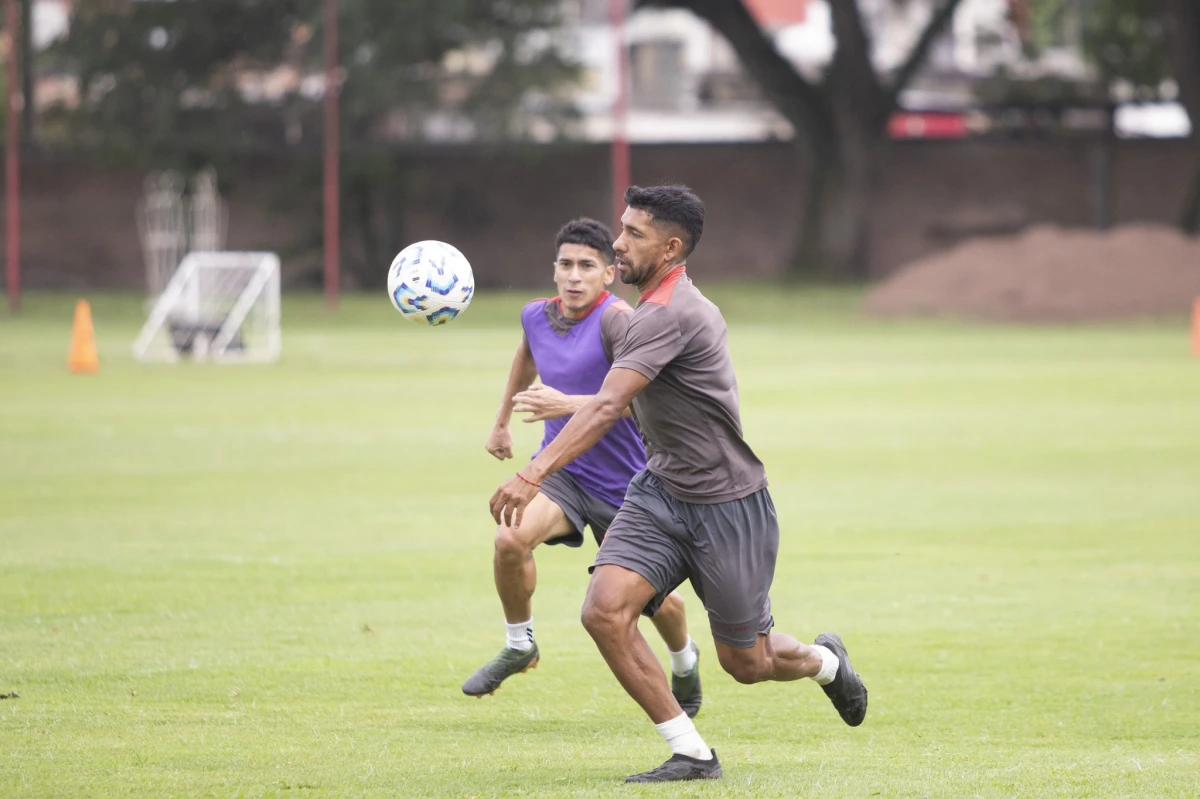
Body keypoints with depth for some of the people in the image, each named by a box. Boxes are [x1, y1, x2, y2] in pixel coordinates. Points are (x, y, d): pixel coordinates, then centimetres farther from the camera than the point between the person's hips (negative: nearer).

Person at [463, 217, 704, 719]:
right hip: (560, 468, 4)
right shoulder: (536, 316, -1)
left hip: (622, 483, -4)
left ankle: (685, 664, 43)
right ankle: (519, 646, -1)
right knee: (510, 538, -26)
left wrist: (567, 404, -47)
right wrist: (501, 422, 33)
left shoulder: (616, 320, -23)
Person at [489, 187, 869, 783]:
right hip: (660, 493, 8)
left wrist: (533, 475, -44)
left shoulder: (666, 315, -24)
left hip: (727, 506, -8)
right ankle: (690, 754, -5)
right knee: (605, 610, -15)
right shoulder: (682, 302, 6)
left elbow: (607, 406, -36)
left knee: (744, 662, 6)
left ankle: (824, 661, 42)